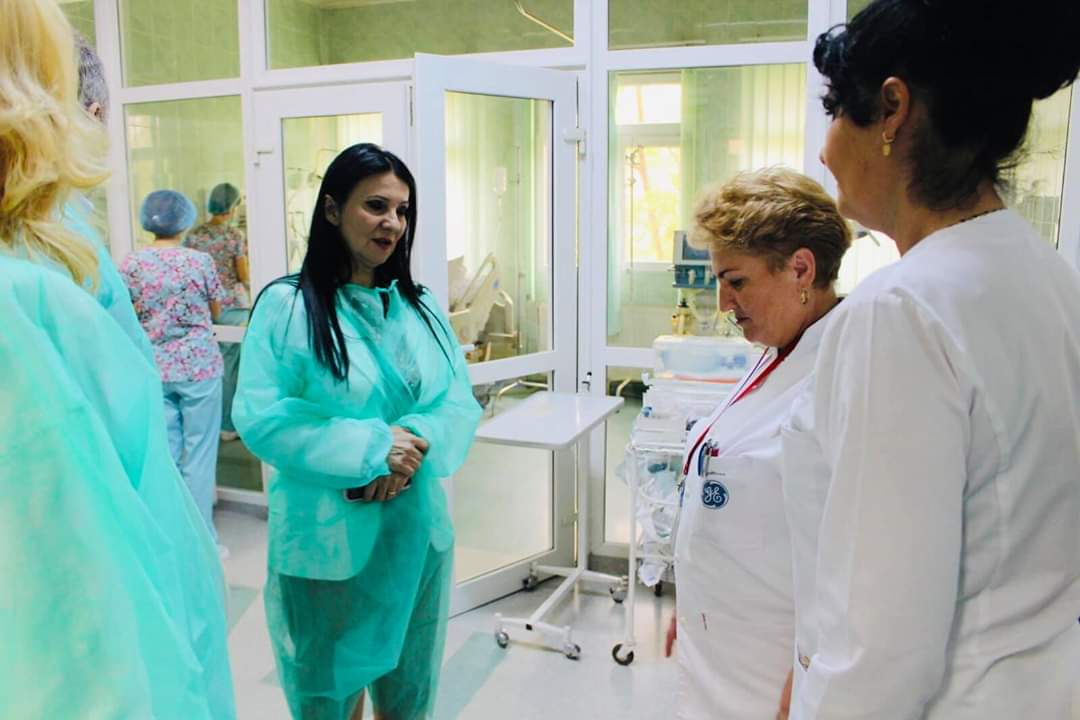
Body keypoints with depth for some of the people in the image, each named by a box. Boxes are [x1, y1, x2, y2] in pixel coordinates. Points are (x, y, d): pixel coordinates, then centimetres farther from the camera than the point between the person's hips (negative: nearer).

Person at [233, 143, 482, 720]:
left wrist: (416, 444, -19)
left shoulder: (420, 306, 6)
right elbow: (260, 418, -17)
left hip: (417, 534, 5)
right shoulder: (287, 305, -10)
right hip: (327, 542, -4)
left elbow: (460, 403, 2)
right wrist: (372, 446, -22)